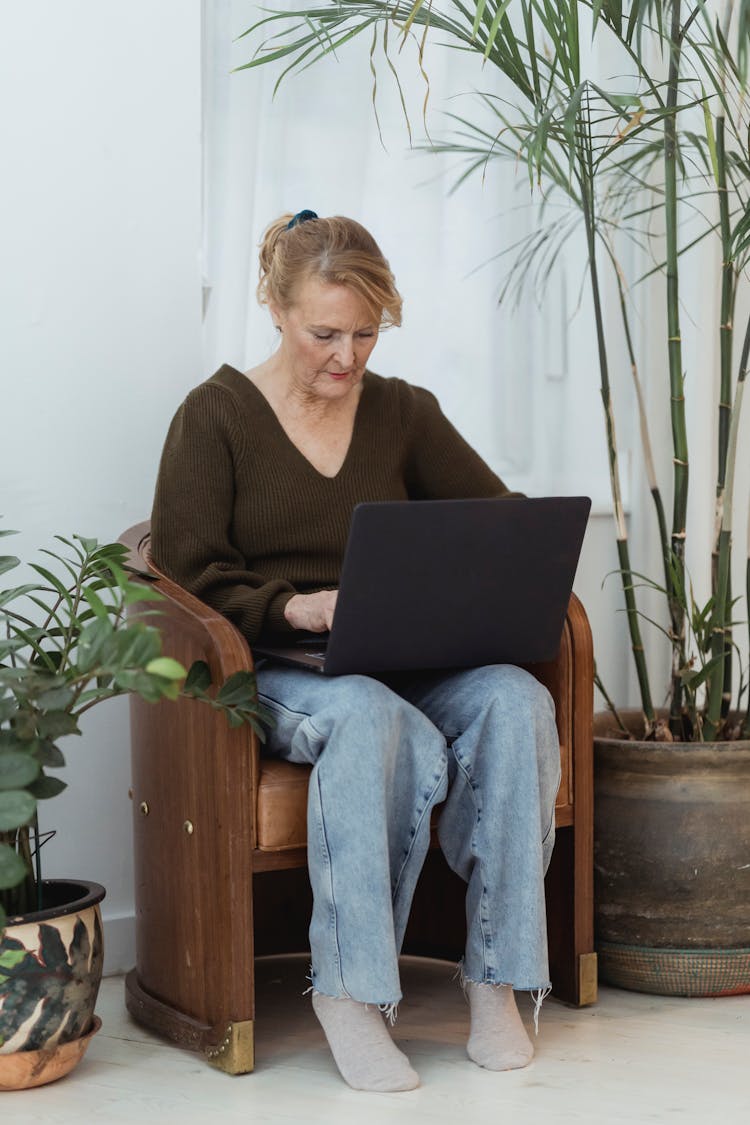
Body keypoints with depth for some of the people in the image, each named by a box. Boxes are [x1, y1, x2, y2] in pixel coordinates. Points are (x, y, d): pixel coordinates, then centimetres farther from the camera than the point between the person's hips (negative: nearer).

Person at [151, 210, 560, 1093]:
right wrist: (298, 608, -21)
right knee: (371, 716, -39)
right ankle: (349, 993, -30)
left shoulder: (404, 413, 13)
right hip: (269, 670, -4)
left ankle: (496, 977, -22)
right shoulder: (215, 415, 2)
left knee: (516, 701, -29)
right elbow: (189, 578, -4)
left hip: (406, 662, 4)